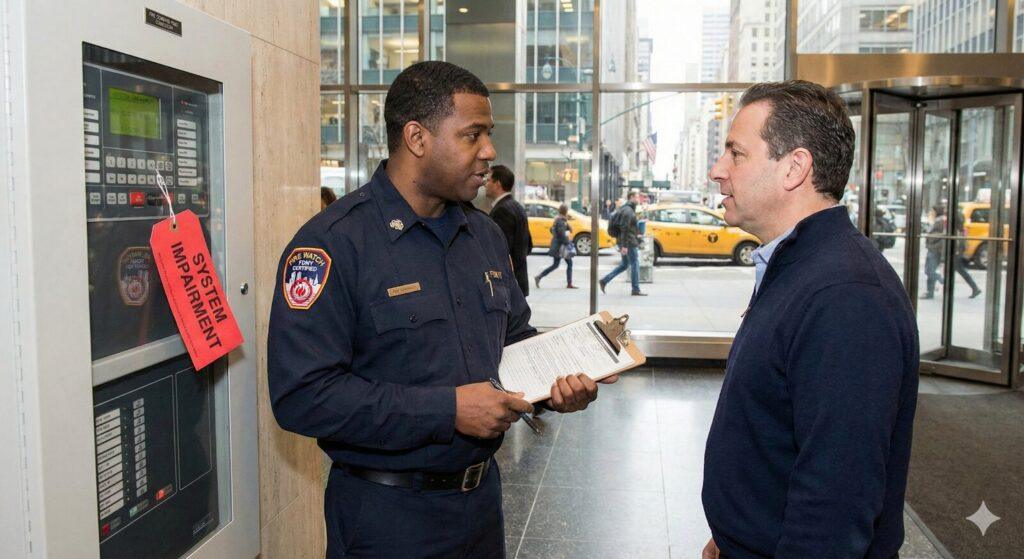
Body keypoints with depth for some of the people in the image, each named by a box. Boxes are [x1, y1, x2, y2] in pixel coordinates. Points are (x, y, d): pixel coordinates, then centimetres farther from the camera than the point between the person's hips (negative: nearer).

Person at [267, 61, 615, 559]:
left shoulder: (485, 234, 6)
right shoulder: (333, 243, -18)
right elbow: (302, 396, -25)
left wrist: (554, 382, -5)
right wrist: (447, 411, -25)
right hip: (387, 514, -6)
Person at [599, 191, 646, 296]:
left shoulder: (625, 209, 16)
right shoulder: (628, 211, -16)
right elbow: (624, 229, -22)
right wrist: (624, 246, -24)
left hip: (625, 242, 10)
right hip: (629, 242, -10)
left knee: (624, 264, 15)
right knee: (635, 264, -2)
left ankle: (604, 281, 11)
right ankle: (635, 290, 3)